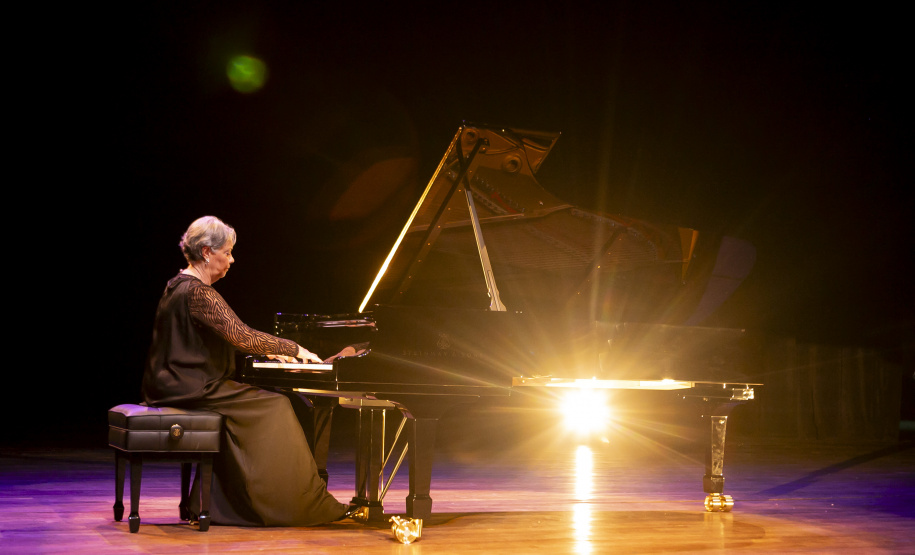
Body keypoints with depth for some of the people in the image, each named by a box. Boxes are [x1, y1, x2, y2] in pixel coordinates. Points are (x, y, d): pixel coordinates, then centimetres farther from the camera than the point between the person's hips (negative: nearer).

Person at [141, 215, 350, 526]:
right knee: (275, 405, -7)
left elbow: (226, 336, 24)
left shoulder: (179, 286, 16)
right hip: (192, 390, -10)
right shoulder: (197, 293, -17)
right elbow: (241, 336, -22)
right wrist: (294, 349, -12)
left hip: (173, 385, 10)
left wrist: (270, 350, 18)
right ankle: (310, 504, -2)